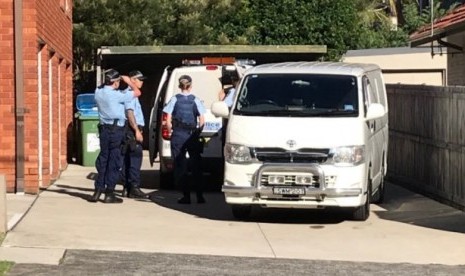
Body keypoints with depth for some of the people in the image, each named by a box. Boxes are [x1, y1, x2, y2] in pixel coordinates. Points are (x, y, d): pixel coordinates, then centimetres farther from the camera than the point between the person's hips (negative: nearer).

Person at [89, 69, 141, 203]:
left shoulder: (98, 92, 4)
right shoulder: (116, 95, -15)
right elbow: (137, 92, -9)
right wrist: (128, 81, 7)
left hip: (103, 128, 7)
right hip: (116, 130, -7)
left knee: (103, 159, 14)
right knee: (114, 161, 0)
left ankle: (98, 191, 14)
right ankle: (109, 193, 1)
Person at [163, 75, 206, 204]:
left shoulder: (175, 99, -2)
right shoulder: (195, 100, 0)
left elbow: (168, 120, -5)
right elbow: (202, 120, -5)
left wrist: (171, 132, 7)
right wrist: (197, 134, 6)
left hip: (178, 135, -1)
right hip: (192, 135, 1)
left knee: (180, 165, 4)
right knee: (196, 166, 9)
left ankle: (186, 196, 0)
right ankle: (200, 196, 8)